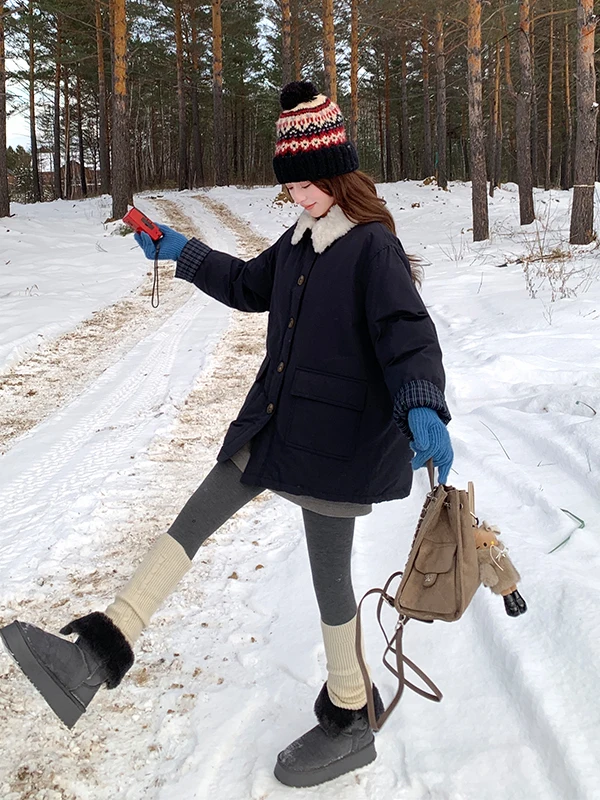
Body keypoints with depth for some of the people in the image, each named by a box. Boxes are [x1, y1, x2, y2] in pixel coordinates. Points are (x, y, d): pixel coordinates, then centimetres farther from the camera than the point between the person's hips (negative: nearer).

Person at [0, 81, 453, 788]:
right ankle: (101, 651, 9)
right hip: (274, 424, 8)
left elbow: (408, 334, -27)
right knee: (192, 521, 4)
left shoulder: (374, 247, -16)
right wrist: (183, 254, 27)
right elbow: (249, 287, 26)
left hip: (336, 439, -8)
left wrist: (422, 408, -45)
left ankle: (348, 725, 27)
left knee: (330, 577, 5)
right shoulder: (298, 240, 10)